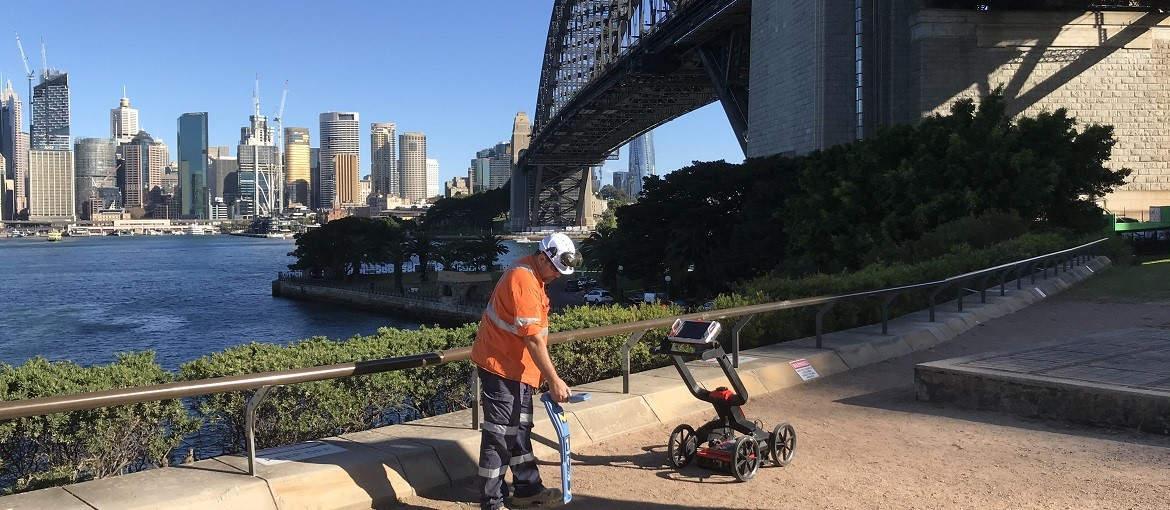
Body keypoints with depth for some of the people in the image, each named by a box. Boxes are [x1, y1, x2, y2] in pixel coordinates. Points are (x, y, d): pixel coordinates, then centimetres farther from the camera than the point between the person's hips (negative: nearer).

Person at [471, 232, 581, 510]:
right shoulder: (523, 281, -24)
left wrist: (548, 372, 11)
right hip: (501, 365, -10)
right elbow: (533, 340, -25)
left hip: (516, 366, 11)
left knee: (519, 431, 17)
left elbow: (539, 332, 12)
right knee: (499, 435, -5)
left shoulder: (533, 276, 9)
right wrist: (554, 380, -21)